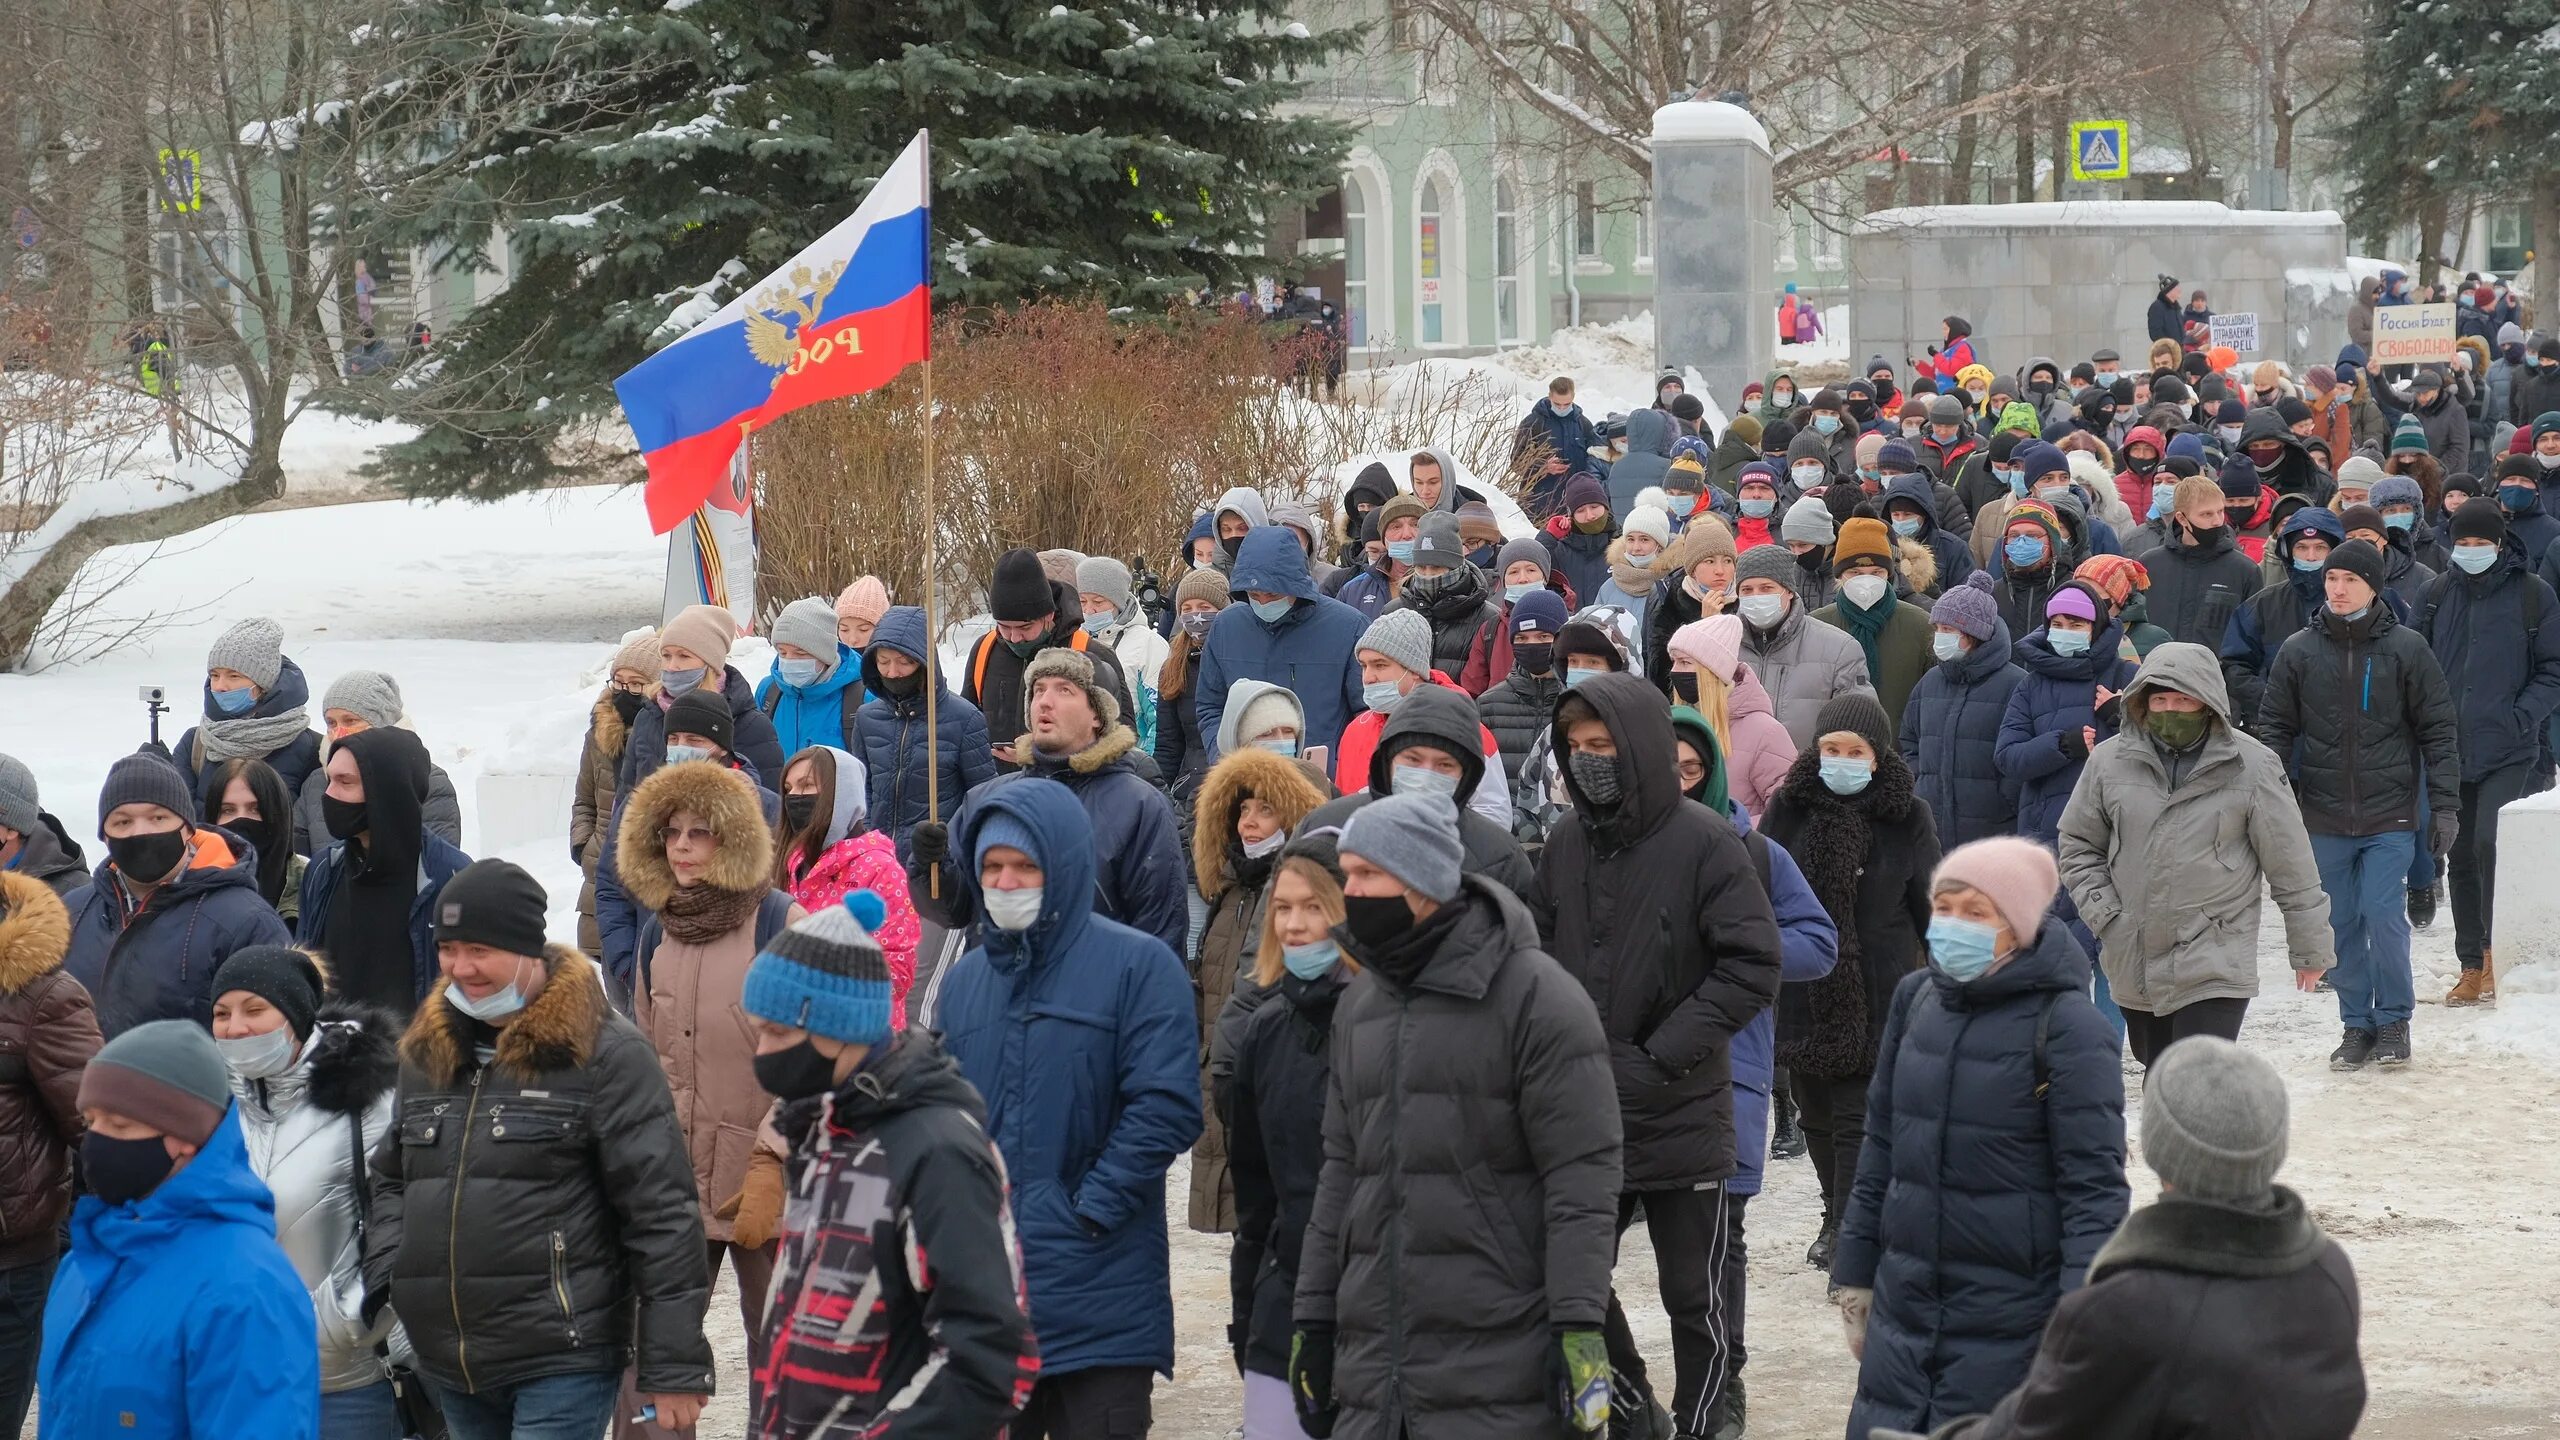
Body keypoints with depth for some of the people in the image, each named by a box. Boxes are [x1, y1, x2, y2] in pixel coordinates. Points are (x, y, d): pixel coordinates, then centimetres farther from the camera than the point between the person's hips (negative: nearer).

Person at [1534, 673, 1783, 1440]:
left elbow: (1753, 966, -13)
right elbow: (1541, 957, 15)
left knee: (1693, 1292, 6)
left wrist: (1666, 1054, -15)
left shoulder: (1705, 843, -11)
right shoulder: (1566, 843, 5)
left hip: (1682, 1115, -5)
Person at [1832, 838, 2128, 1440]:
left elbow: (2094, 1185, -13)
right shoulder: (1916, 998, 7)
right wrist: (1855, 1275, 18)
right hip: (1903, 1307, 6)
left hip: (2011, 1322, -6)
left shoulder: (2064, 1025, -12)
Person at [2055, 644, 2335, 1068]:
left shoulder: (2252, 767, -7)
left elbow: (2291, 866, 0)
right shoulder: (2111, 761, 0)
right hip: (2134, 967, 4)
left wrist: (2310, 949, 5)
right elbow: (2077, 843, 13)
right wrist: (2102, 913, -1)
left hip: (2215, 968, -4)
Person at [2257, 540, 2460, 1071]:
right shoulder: (2299, 651, 3)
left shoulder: (2406, 649, -1)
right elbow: (2275, 728, 9)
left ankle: (2393, 1018, 7)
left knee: (2383, 914, -10)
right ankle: (2356, 1023, 17)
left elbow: (2439, 732, 1)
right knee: (2342, 923, 6)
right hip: (2324, 818, 2)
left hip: (2390, 815, -2)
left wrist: (2445, 806, -3)